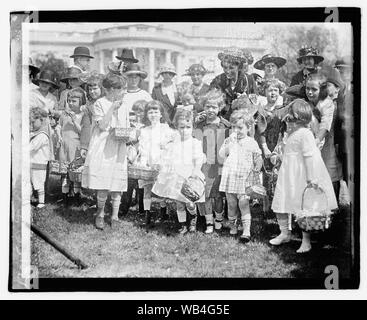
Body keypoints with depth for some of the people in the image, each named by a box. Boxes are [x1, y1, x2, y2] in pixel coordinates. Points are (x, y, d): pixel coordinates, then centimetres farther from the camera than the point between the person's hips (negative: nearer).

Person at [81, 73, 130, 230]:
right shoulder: (100, 103, 0)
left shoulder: (123, 106, 15)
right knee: (103, 185, -5)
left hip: (118, 149, 4)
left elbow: (126, 128, 19)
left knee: (117, 184, 2)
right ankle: (100, 213, 17)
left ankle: (115, 216, 13)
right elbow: (102, 125, -11)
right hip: (103, 149, -4)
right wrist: (113, 107, -13)